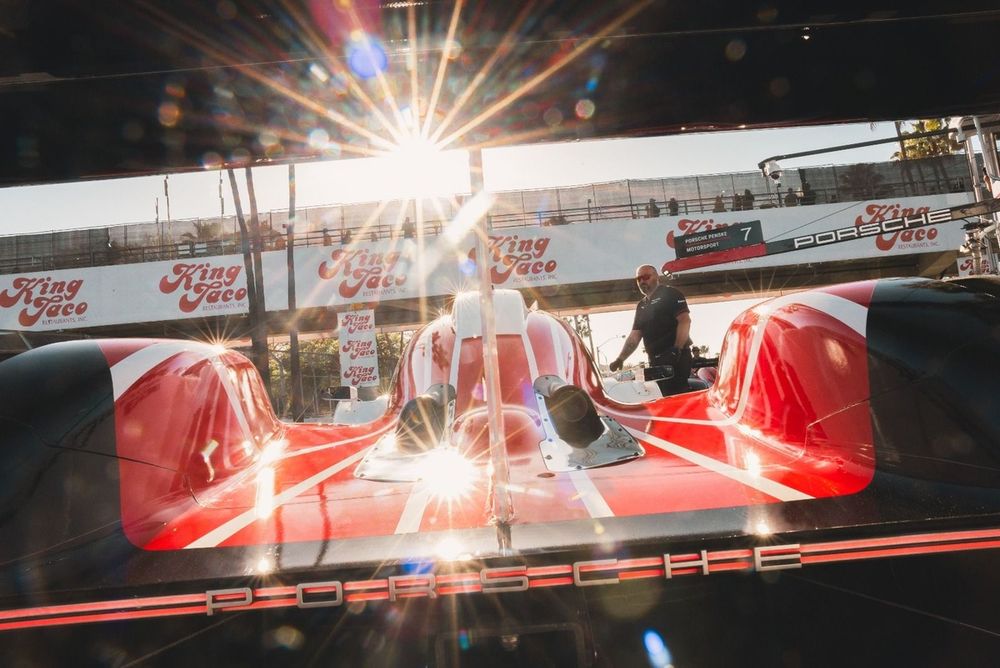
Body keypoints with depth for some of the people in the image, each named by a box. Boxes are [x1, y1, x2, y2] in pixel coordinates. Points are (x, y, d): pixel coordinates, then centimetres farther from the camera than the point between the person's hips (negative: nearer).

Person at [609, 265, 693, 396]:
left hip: (676, 357, -7)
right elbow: (634, 336, 17)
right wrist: (620, 359, 4)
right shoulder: (641, 306, 22)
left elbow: (685, 320, -11)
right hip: (656, 361, 7)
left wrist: (676, 350, -22)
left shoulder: (670, 294, 0)